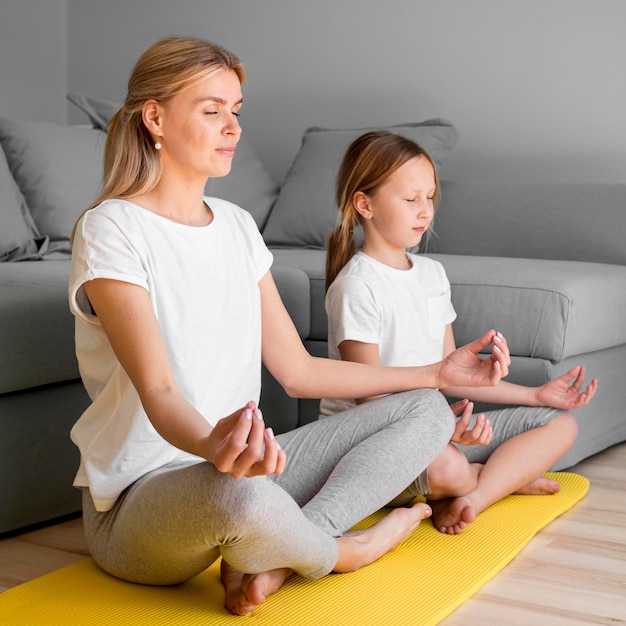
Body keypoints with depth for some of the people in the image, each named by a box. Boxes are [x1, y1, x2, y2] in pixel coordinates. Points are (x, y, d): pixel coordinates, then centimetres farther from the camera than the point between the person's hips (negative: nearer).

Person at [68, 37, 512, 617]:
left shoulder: (237, 225, 10)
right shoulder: (110, 230, -12)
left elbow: (298, 369, 11)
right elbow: (158, 391, -24)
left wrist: (438, 372, 10)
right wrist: (211, 445, -48)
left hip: (244, 464, 8)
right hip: (139, 496, -7)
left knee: (427, 411, 0)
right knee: (239, 494, -43)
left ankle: (269, 560, -18)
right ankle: (343, 549, -6)